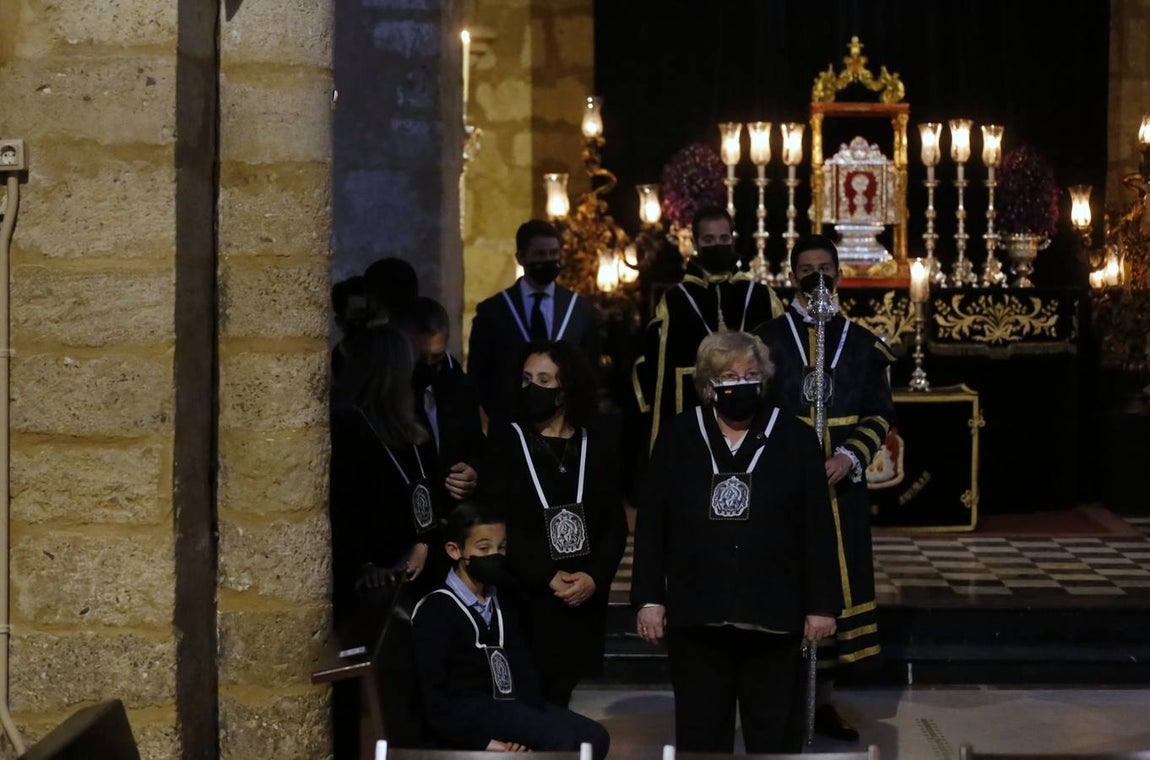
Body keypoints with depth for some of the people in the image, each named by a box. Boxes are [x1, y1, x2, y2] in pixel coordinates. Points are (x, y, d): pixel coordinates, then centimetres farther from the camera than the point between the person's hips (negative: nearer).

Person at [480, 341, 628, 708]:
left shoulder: (599, 445, 8)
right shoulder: (506, 441, 2)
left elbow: (615, 524, 6)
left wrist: (594, 577, -10)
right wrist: (546, 578, -12)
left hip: (582, 603, 2)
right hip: (524, 597, -2)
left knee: (559, 699, 4)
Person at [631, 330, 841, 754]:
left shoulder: (796, 439, 3)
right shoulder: (677, 438, 5)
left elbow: (818, 528, 2)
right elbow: (651, 524, 6)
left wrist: (822, 605, -1)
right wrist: (648, 597, 0)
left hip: (771, 616, -1)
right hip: (696, 613, 1)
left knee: (774, 735, 6)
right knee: (700, 735, 7)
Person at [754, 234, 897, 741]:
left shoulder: (862, 344, 9)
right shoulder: (768, 340, 3)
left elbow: (880, 415, 7)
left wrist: (849, 458, -9)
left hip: (842, 487, 2)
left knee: (836, 588, 4)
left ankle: (823, 698, 13)